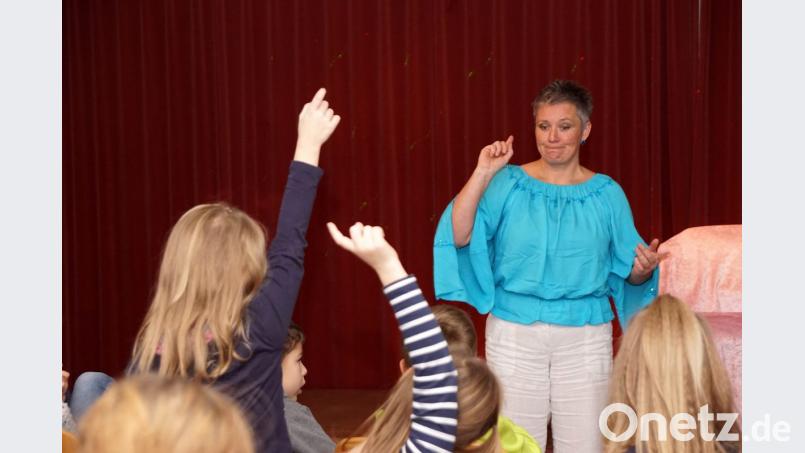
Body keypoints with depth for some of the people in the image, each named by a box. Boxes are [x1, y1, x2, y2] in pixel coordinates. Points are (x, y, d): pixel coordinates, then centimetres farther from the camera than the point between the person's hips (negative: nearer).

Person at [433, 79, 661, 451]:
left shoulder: (606, 194, 2)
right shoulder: (508, 184, -1)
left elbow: (627, 271, 7)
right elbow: (459, 237, -15)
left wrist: (643, 270, -15)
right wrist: (482, 174, -20)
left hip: (586, 335, 1)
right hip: (514, 332, -1)